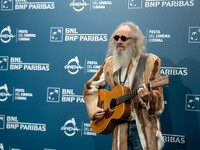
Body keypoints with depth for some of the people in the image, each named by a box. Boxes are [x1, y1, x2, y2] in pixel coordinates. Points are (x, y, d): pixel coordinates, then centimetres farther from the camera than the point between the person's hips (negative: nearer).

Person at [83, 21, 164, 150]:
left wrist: (148, 98, -30)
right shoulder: (109, 62, 7)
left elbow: (158, 100, -8)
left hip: (143, 127, -3)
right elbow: (91, 87, 16)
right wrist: (94, 110, 1)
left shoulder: (150, 61, -5)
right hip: (120, 127, 3)